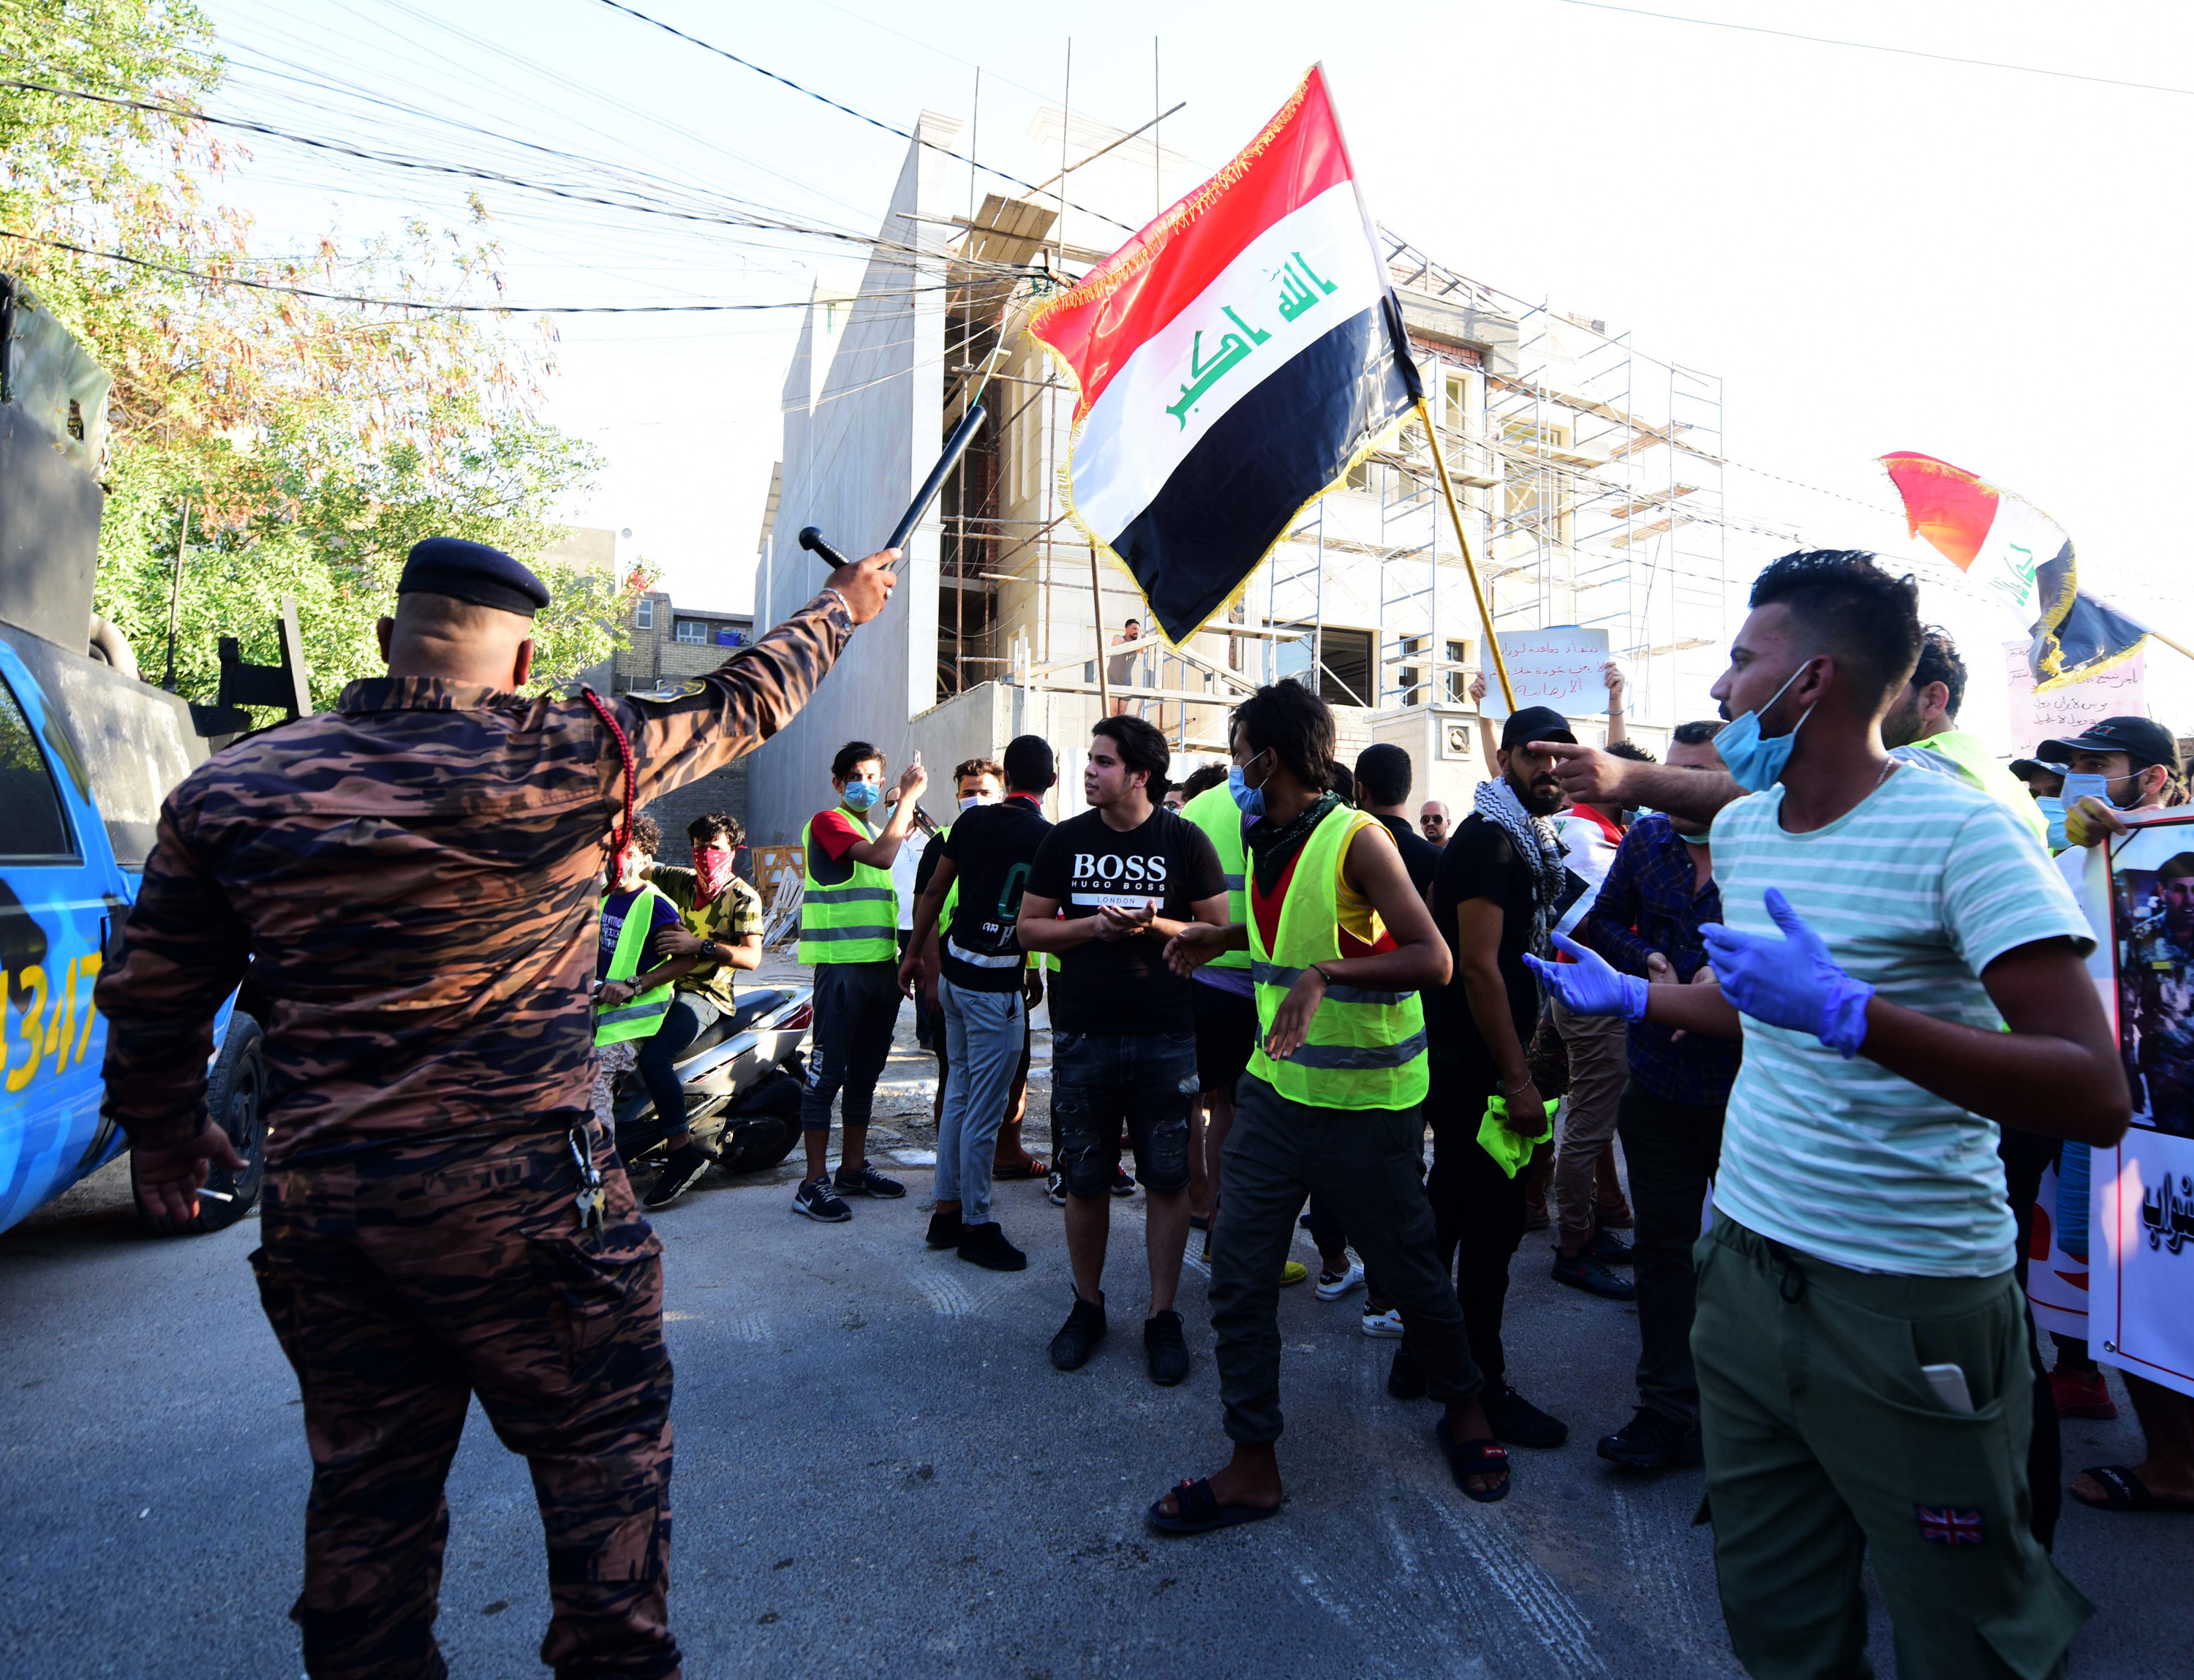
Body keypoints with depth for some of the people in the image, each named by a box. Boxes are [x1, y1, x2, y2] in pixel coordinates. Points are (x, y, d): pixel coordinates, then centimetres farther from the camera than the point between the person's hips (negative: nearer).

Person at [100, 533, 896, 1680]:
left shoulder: (229, 787, 3)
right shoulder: (569, 755, -10)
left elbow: (150, 994, 11)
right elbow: (742, 702, 4)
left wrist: (162, 1131, 29)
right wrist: (844, 603, 21)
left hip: (313, 1202, 5)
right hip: (517, 1191, -4)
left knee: (365, 1477, 21)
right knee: (605, 1446, 14)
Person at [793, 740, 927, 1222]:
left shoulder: (877, 830, 21)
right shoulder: (828, 822, -5)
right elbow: (880, 855, -23)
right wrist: (908, 796, -18)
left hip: (884, 965, 8)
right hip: (843, 967, -8)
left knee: (866, 1072, 14)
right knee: (827, 1073, -4)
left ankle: (853, 1168, 24)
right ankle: (814, 1183, 2)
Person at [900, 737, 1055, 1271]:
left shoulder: (972, 819, 3)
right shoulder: (1049, 838, -13)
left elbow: (934, 892, 9)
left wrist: (915, 955, 19)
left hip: (953, 971, 7)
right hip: (994, 984, -7)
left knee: (959, 1093, 18)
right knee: (985, 1110, 3)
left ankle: (947, 1211, 28)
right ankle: (976, 1226, 15)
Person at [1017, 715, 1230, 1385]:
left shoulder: (1185, 841, -2)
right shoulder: (1065, 840, 5)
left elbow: (1221, 932, -1)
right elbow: (1029, 929, 5)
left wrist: (1153, 925, -17)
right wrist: (1093, 927, -11)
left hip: (1166, 1039, -1)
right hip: (1082, 1036, 2)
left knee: (1167, 1181, 6)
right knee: (1085, 1182, 11)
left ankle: (1163, 1316, 24)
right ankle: (1087, 1305, 31)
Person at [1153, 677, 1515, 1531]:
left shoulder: (1356, 837, -17)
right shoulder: (1264, 846, 6)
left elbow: (1433, 957, -22)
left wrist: (1324, 974, -33)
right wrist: (1222, 938, 13)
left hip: (1368, 1106, -6)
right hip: (1274, 1089, 7)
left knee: (1411, 1270, 14)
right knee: (1238, 1276, 4)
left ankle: (1463, 1409, 43)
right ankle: (1253, 1466, 21)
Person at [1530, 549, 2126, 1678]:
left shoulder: (1958, 831, -16)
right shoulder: (1739, 828, 6)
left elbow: (2096, 1097, -23)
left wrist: (1848, 1014, -33)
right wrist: (1631, 997, 22)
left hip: (1910, 1304, -6)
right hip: (1745, 1270, 6)